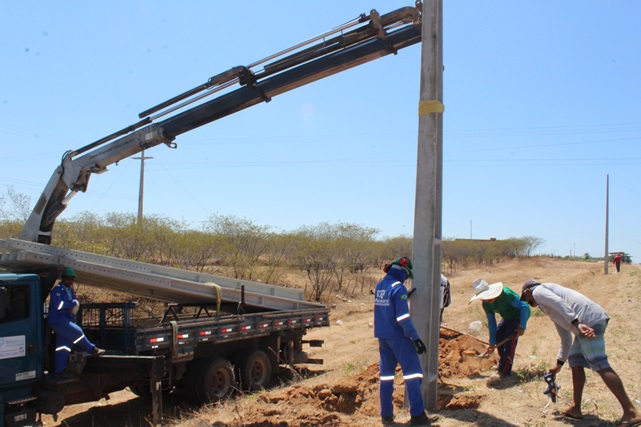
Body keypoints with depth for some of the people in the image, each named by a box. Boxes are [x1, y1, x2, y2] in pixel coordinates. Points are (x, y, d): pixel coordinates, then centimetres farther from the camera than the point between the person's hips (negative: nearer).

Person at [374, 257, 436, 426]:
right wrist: (415, 338, -19)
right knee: (412, 373, -1)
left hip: (382, 337, 8)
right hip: (399, 337, -7)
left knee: (386, 374, 13)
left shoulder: (379, 286, 8)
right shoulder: (398, 288, -15)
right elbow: (403, 317, -20)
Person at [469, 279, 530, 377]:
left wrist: (522, 326, -32)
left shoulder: (505, 294, -34)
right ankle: (502, 364, 24)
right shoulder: (486, 305, -10)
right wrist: (492, 342, -1)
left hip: (519, 316, -8)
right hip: (507, 317, 8)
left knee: (510, 339, -16)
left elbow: (524, 306, -30)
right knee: (498, 335, 6)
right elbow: (491, 322, 0)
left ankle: (505, 371, -11)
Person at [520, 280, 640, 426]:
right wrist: (559, 363, 40)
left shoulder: (538, 291, 8)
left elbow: (560, 303, -12)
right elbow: (566, 338, 36)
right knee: (575, 361, 15)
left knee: (600, 365, -12)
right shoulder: (552, 311, 33)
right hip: (597, 319, 10)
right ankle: (575, 408, 18)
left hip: (588, 320, -10)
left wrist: (576, 324, -23)